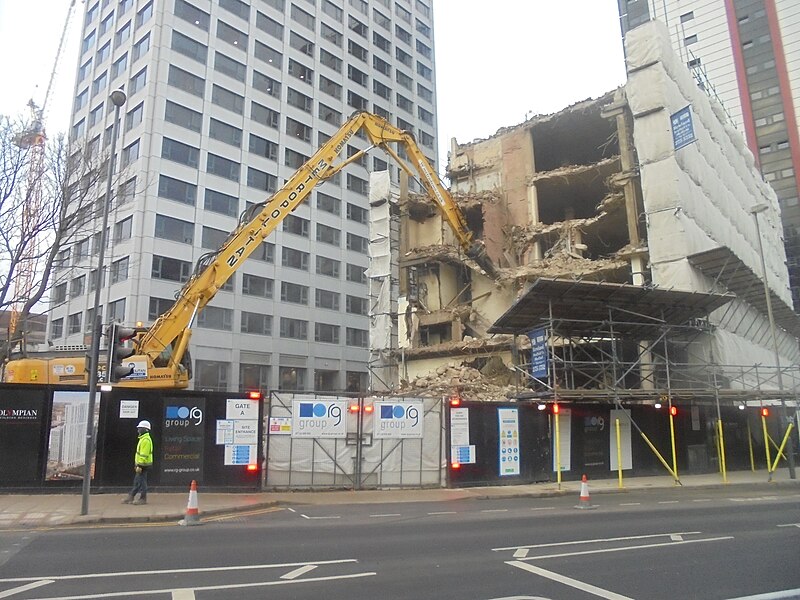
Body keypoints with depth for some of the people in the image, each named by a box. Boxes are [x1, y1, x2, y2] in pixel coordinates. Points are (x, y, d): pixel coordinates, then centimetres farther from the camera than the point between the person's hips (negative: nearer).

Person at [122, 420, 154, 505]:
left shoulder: (146, 440, -19)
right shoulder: (143, 438, 16)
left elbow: (144, 454, -23)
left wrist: (139, 465, -23)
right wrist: (137, 464, 23)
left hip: (143, 465, -10)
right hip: (141, 464, 10)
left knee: (141, 481, -4)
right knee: (137, 482, 14)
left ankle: (142, 499, 4)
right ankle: (130, 498, 21)